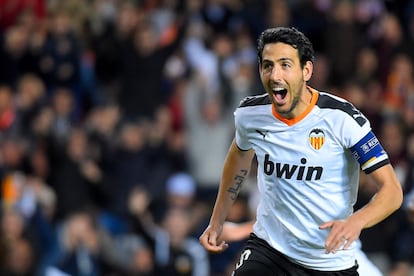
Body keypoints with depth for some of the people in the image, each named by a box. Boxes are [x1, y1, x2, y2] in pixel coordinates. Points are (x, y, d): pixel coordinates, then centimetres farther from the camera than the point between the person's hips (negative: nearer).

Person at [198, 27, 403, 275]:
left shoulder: (340, 117, -18)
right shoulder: (250, 114, -5)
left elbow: (392, 190, -18)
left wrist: (355, 222, -37)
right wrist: (217, 221, 21)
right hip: (268, 246, 2)